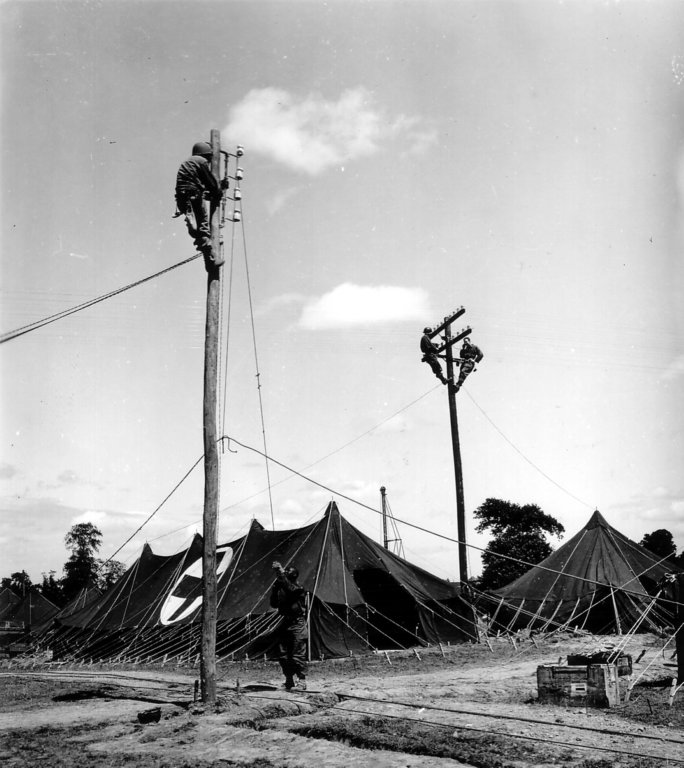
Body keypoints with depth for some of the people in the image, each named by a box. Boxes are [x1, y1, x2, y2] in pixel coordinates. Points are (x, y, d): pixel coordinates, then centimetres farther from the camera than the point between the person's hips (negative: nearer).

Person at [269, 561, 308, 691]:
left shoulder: (298, 588, -6)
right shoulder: (282, 588, 12)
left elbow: (290, 589, -28)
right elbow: (273, 604, 9)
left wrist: (281, 573, -28)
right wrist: (275, 588, -1)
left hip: (297, 624, -7)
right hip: (285, 624, 7)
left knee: (297, 655, -6)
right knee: (283, 655, 7)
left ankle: (301, 681, 2)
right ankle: (289, 681, 17)